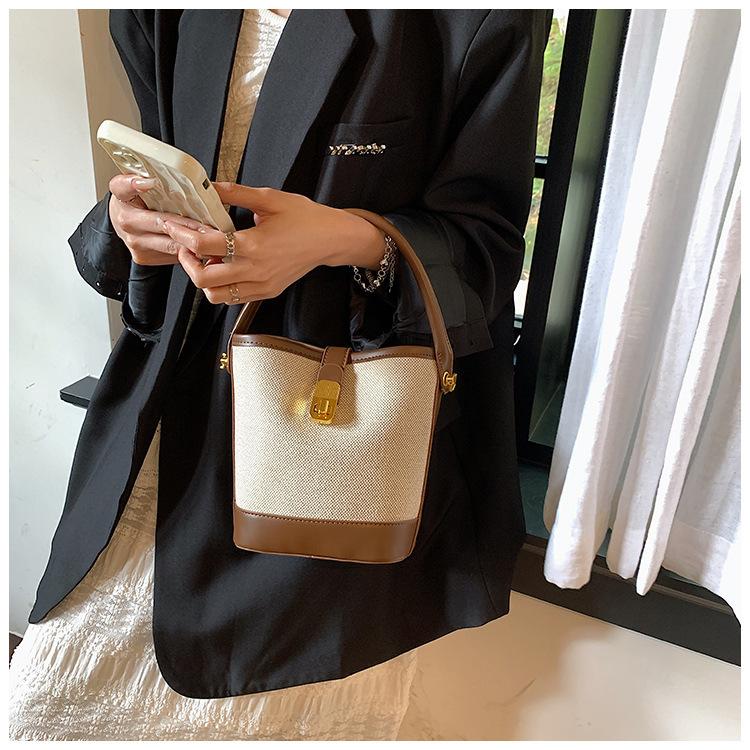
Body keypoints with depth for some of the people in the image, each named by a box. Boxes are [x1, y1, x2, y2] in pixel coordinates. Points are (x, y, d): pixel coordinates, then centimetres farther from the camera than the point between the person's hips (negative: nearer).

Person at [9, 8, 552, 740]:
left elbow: (484, 245, -7)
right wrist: (129, 220, -10)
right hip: (173, 399, 6)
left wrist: (349, 241, -27)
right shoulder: (156, 19, 8)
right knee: (52, 690, 12)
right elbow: (160, 186, 15)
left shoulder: (482, 17, -8)